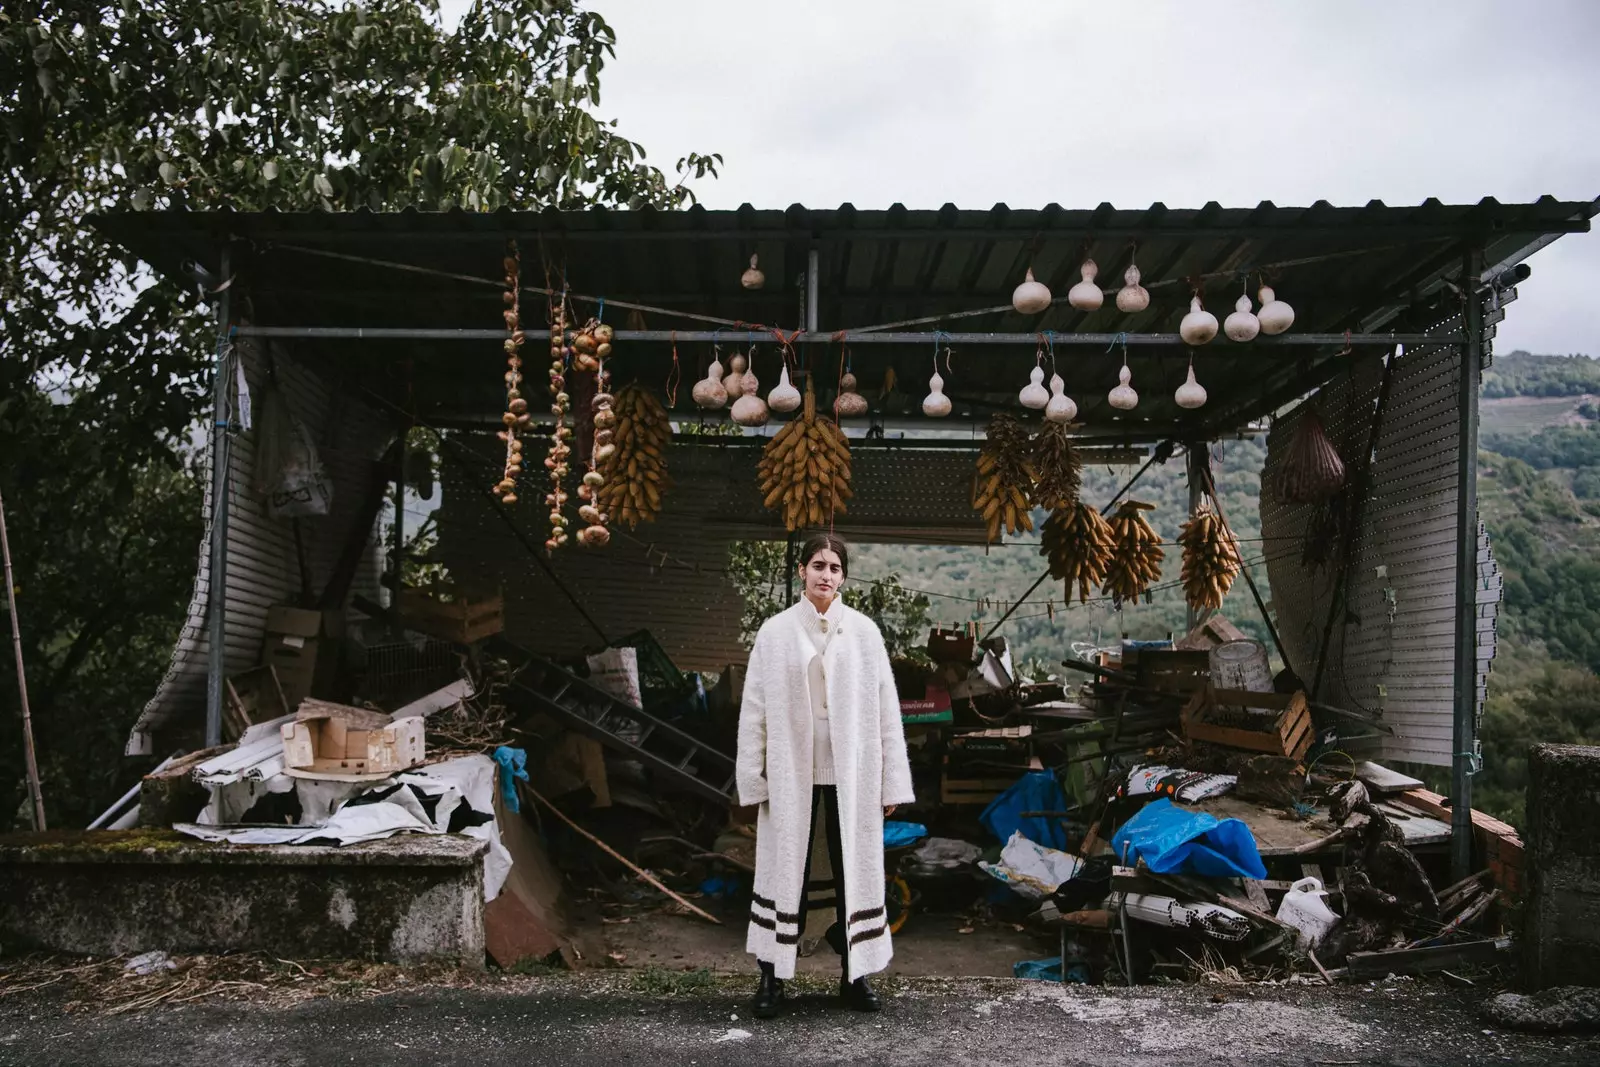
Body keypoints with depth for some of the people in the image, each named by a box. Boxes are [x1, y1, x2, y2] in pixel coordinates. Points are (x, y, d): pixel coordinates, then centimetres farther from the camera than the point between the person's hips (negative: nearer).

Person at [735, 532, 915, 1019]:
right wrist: (753, 777, -3)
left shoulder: (863, 631, 1)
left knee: (853, 871, 8)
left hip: (850, 773, 1)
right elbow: (755, 709, 1)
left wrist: (891, 782, 0)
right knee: (786, 870, 7)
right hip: (792, 772, -1)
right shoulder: (776, 632, 0)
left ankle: (854, 975, 21)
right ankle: (771, 978, 17)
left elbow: (885, 709, 2)